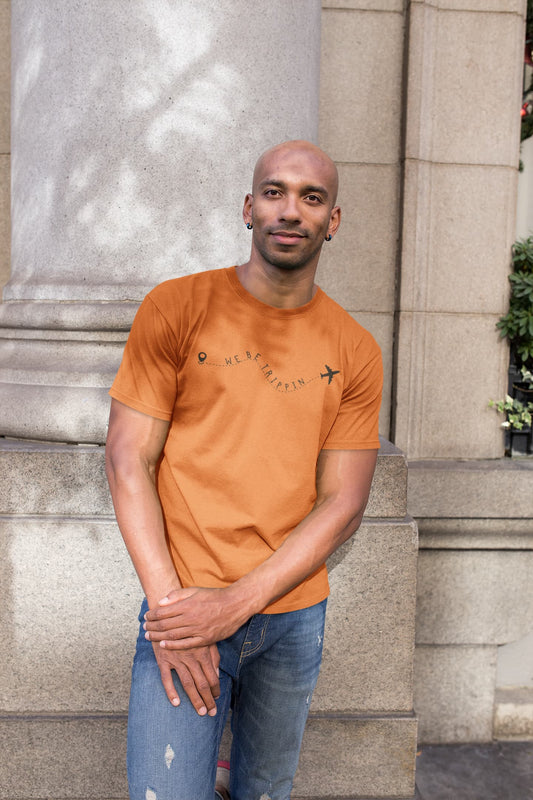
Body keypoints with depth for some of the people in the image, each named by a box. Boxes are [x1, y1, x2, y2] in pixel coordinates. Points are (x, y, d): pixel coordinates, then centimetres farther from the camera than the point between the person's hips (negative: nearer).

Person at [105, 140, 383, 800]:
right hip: (183, 605, -2)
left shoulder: (354, 350, 1)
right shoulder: (175, 307, -5)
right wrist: (169, 599, -15)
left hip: (296, 613, 3)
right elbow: (128, 458, -7)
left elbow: (343, 503, -3)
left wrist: (236, 604, -13)